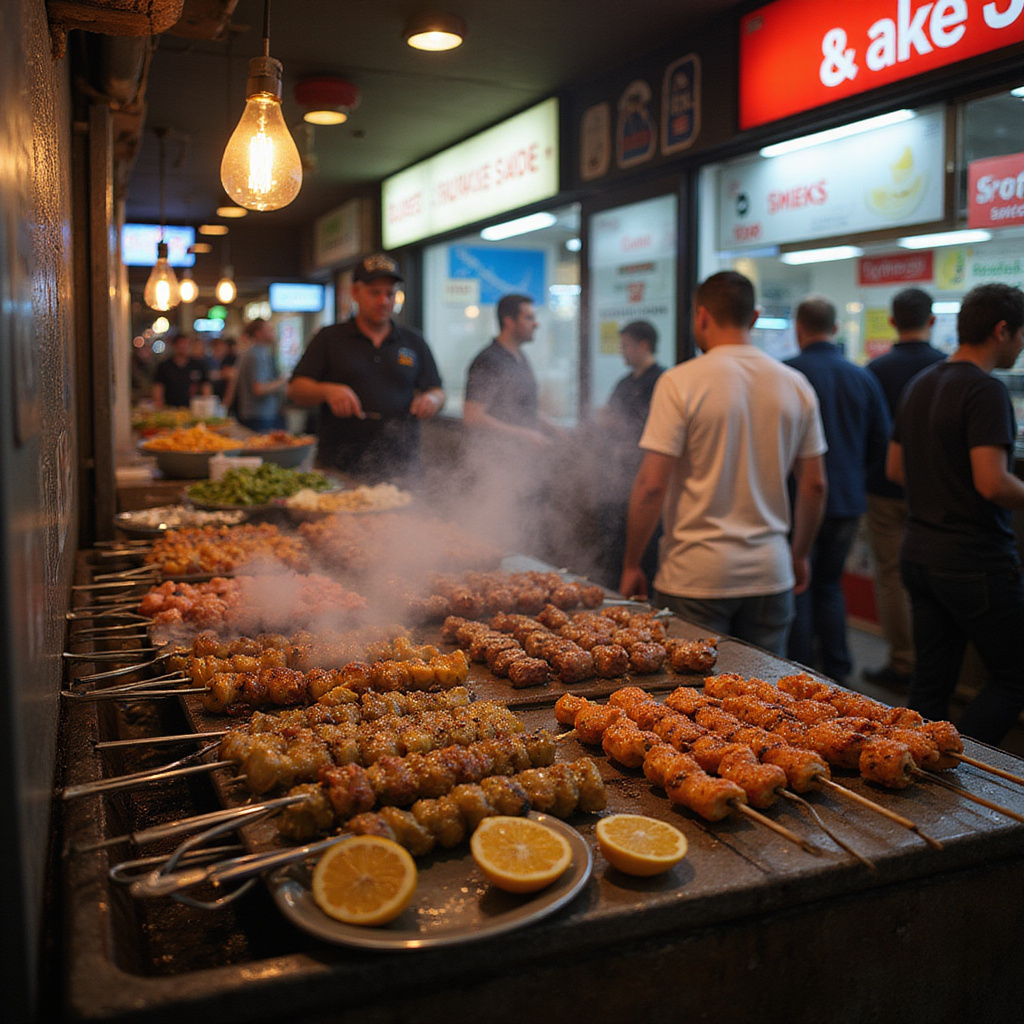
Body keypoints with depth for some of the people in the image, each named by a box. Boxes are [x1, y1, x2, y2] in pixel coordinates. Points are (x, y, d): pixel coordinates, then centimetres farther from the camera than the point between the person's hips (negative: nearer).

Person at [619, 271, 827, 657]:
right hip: (770, 574, 4)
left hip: (695, 576, -4)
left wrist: (631, 564, -2)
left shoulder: (679, 382, -9)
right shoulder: (796, 385, 4)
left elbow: (652, 485, -13)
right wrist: (799, 555, 22)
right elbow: (814, 486, 9)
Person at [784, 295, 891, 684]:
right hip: (848, 501, 5)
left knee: (797, 591, 5)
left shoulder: (786, 374, -12)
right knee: (829, 584, 19)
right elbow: (881, 448, 9)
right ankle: (837, 675, 21)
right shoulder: (864, 378, 4)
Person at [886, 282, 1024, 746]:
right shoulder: (986, 390, -15)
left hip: (919, 552, 8)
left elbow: (895, 469, 17)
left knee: (931, 680, 14)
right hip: (975, 560, -8)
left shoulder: (919, 384, 11)